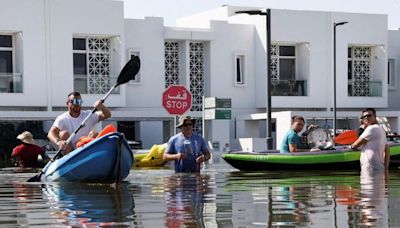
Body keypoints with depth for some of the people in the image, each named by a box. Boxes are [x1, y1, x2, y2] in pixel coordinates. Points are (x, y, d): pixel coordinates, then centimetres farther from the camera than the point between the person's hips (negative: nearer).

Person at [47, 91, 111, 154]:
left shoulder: (88, 115, 5)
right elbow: (50, 134, -20)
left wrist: (102, 107, -29)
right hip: (69, 151, -1)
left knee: (94, 134, -21)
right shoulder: (62, 118, -4)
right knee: (64, 133, -24)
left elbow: (107, 115, -6)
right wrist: (58, 141, -43)